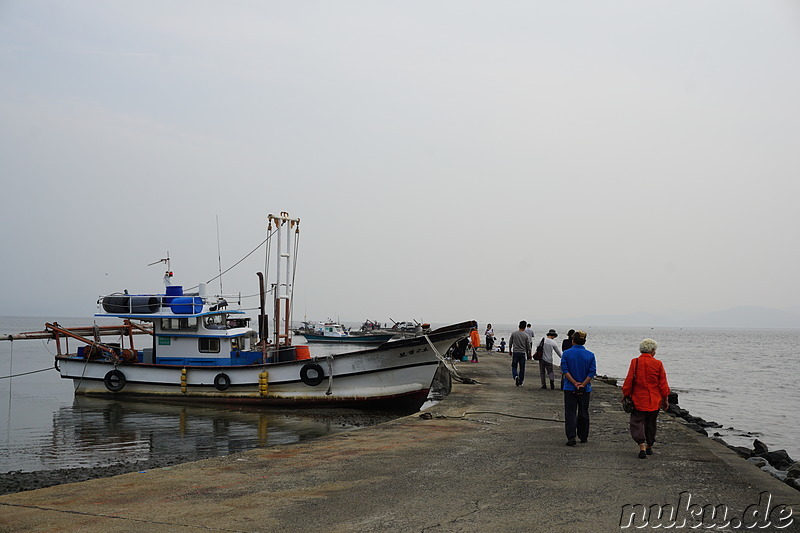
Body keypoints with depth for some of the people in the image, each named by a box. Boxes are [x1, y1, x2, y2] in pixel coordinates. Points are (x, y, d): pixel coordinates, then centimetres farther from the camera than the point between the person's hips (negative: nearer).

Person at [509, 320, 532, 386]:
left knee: (514, 367, 10)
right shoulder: (526, 335, -5)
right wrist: (529, 354, 12)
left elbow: (510, 343, 7)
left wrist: (510, 351, 20)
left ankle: (515, 376, -18)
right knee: (522, 368, 8)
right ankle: (520, 382, 11)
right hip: (523, 353, 0)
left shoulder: (513, 334, -1)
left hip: (515, 353, 0)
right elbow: (528, 346, -1)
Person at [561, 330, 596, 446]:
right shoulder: (590, 355, 0)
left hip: (569, 388, -2)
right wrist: (582, 384, -11)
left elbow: (565, 370, -12)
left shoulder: (566, 353, -4)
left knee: (570, 412, 0)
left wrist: (575, 383, -13)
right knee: (583, 412, 15)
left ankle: (571, 437, -12)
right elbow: (592, 372, -7)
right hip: (585, 389, 2)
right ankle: (583, 437, 25)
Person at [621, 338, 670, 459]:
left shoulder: (635, 362, -8)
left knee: (637, 422, 1)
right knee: (651, 423, 17)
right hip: (654, 401, 2)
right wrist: (666, 399, 10)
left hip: (638, 400, -2)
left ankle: (642, 447, -16)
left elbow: (629, 381, -5)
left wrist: (625, 395, 7)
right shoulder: (658, 364, -5)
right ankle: (649, 447, 29)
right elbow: (663, 384, 0)